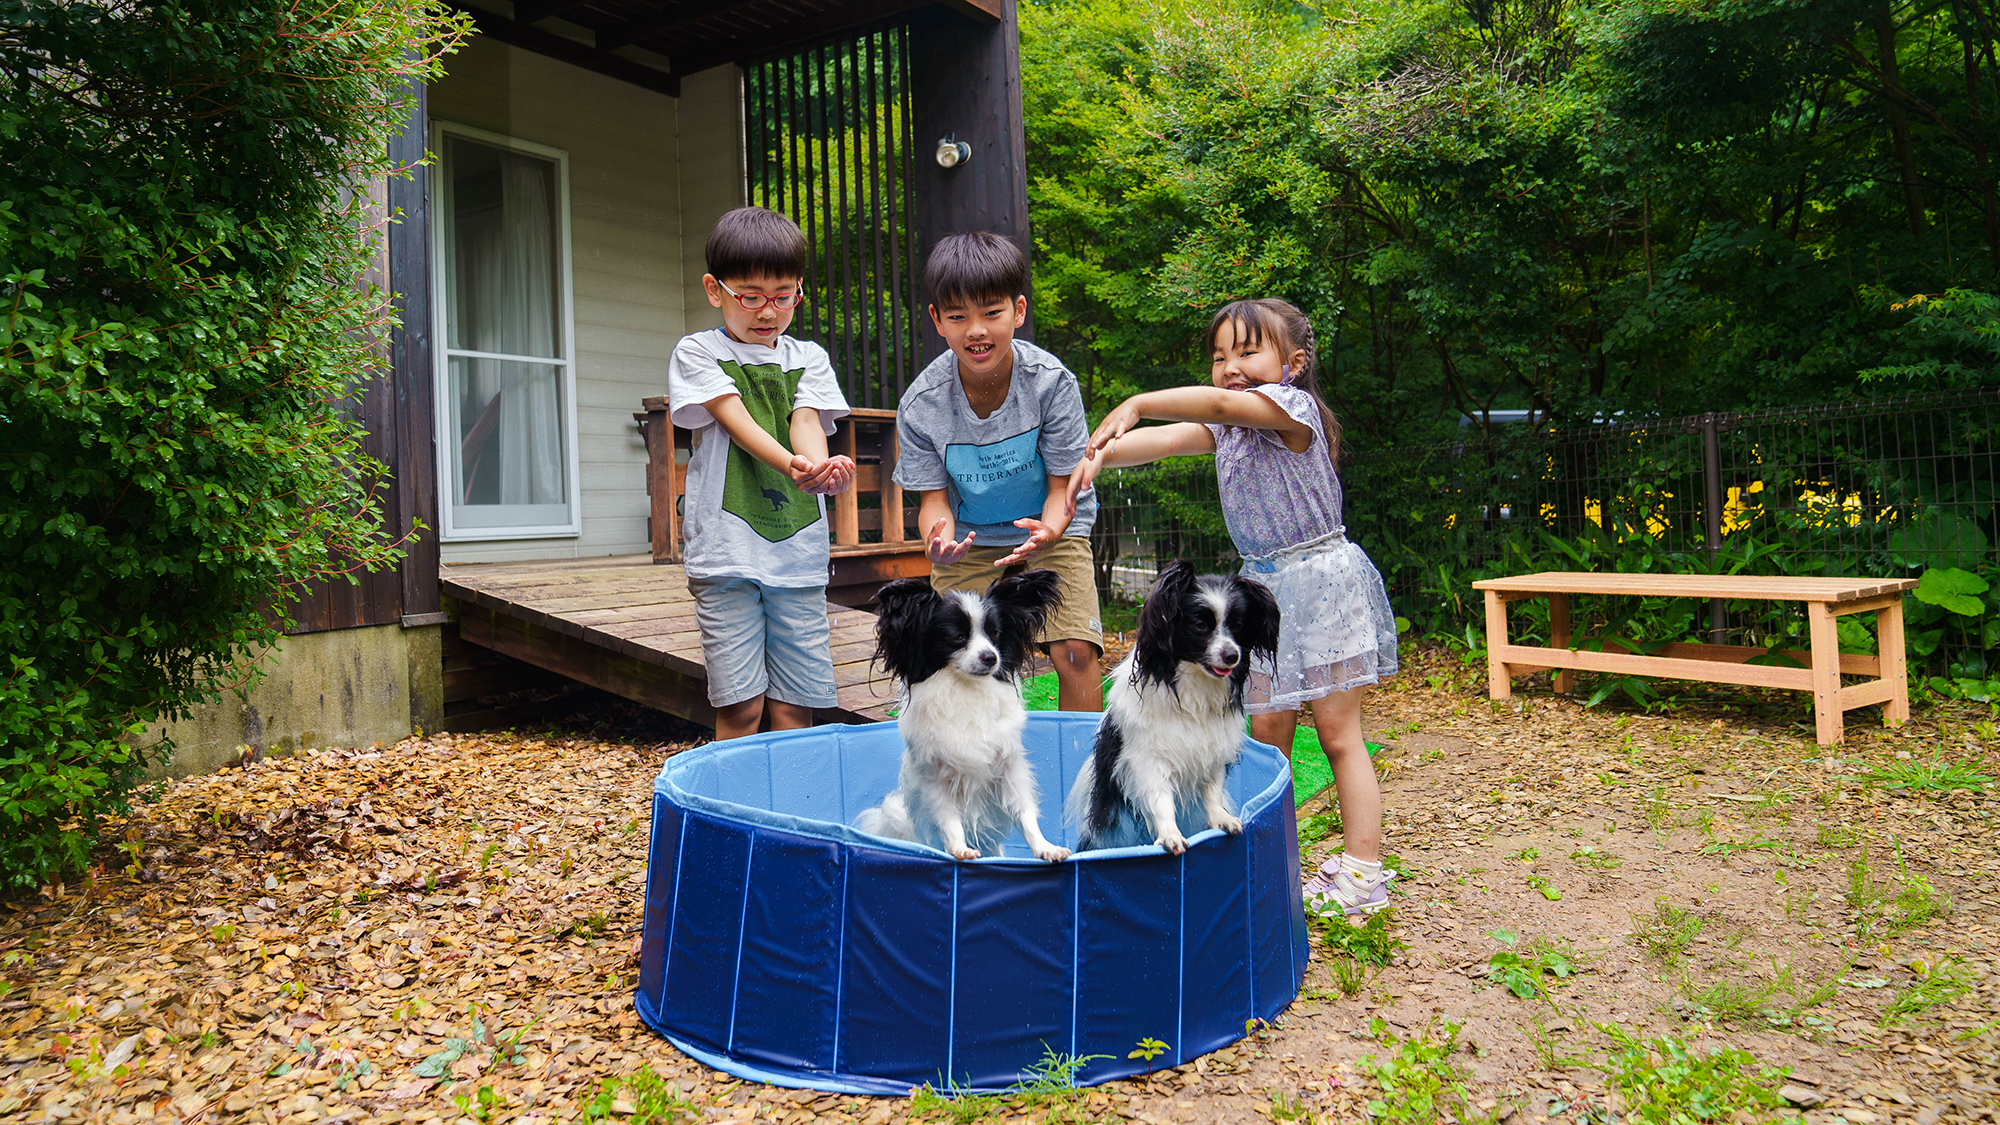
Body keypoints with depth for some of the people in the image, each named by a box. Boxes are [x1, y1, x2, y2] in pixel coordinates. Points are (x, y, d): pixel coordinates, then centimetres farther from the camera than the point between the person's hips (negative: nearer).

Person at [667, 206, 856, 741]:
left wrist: (822, 465, -27)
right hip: (726, 547, -3)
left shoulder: (808, 358, 15)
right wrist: (789, 463, -31)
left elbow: (806, 420, -2)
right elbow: (737, 419, -11)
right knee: (741, 705, -4)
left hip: (799, 550, 3)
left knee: (794, 705, 4)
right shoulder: (697, 352, 5)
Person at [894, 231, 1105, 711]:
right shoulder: (920, 406, -18)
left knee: (1075, 651, -15)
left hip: (1050, 531, -1)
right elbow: (934, 496, -10)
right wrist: (938, 539, -35)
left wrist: (1047, 531, -38)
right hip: (969, 538, 2)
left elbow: (1062, 484, -15)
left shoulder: (1051, 382, -22)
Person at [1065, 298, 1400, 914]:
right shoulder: (1225, 428, 9)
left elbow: (1217, 404, -30)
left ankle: (1362, 871, 5)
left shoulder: (1293, 406, -13)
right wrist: (1102, 452, -22)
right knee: (1267, 731, 8)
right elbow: (1164, 441, -4)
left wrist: (1135, 404, -32)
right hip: (1263, 586, 7)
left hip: (1320, 580, -7)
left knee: (1338, 734, -3)